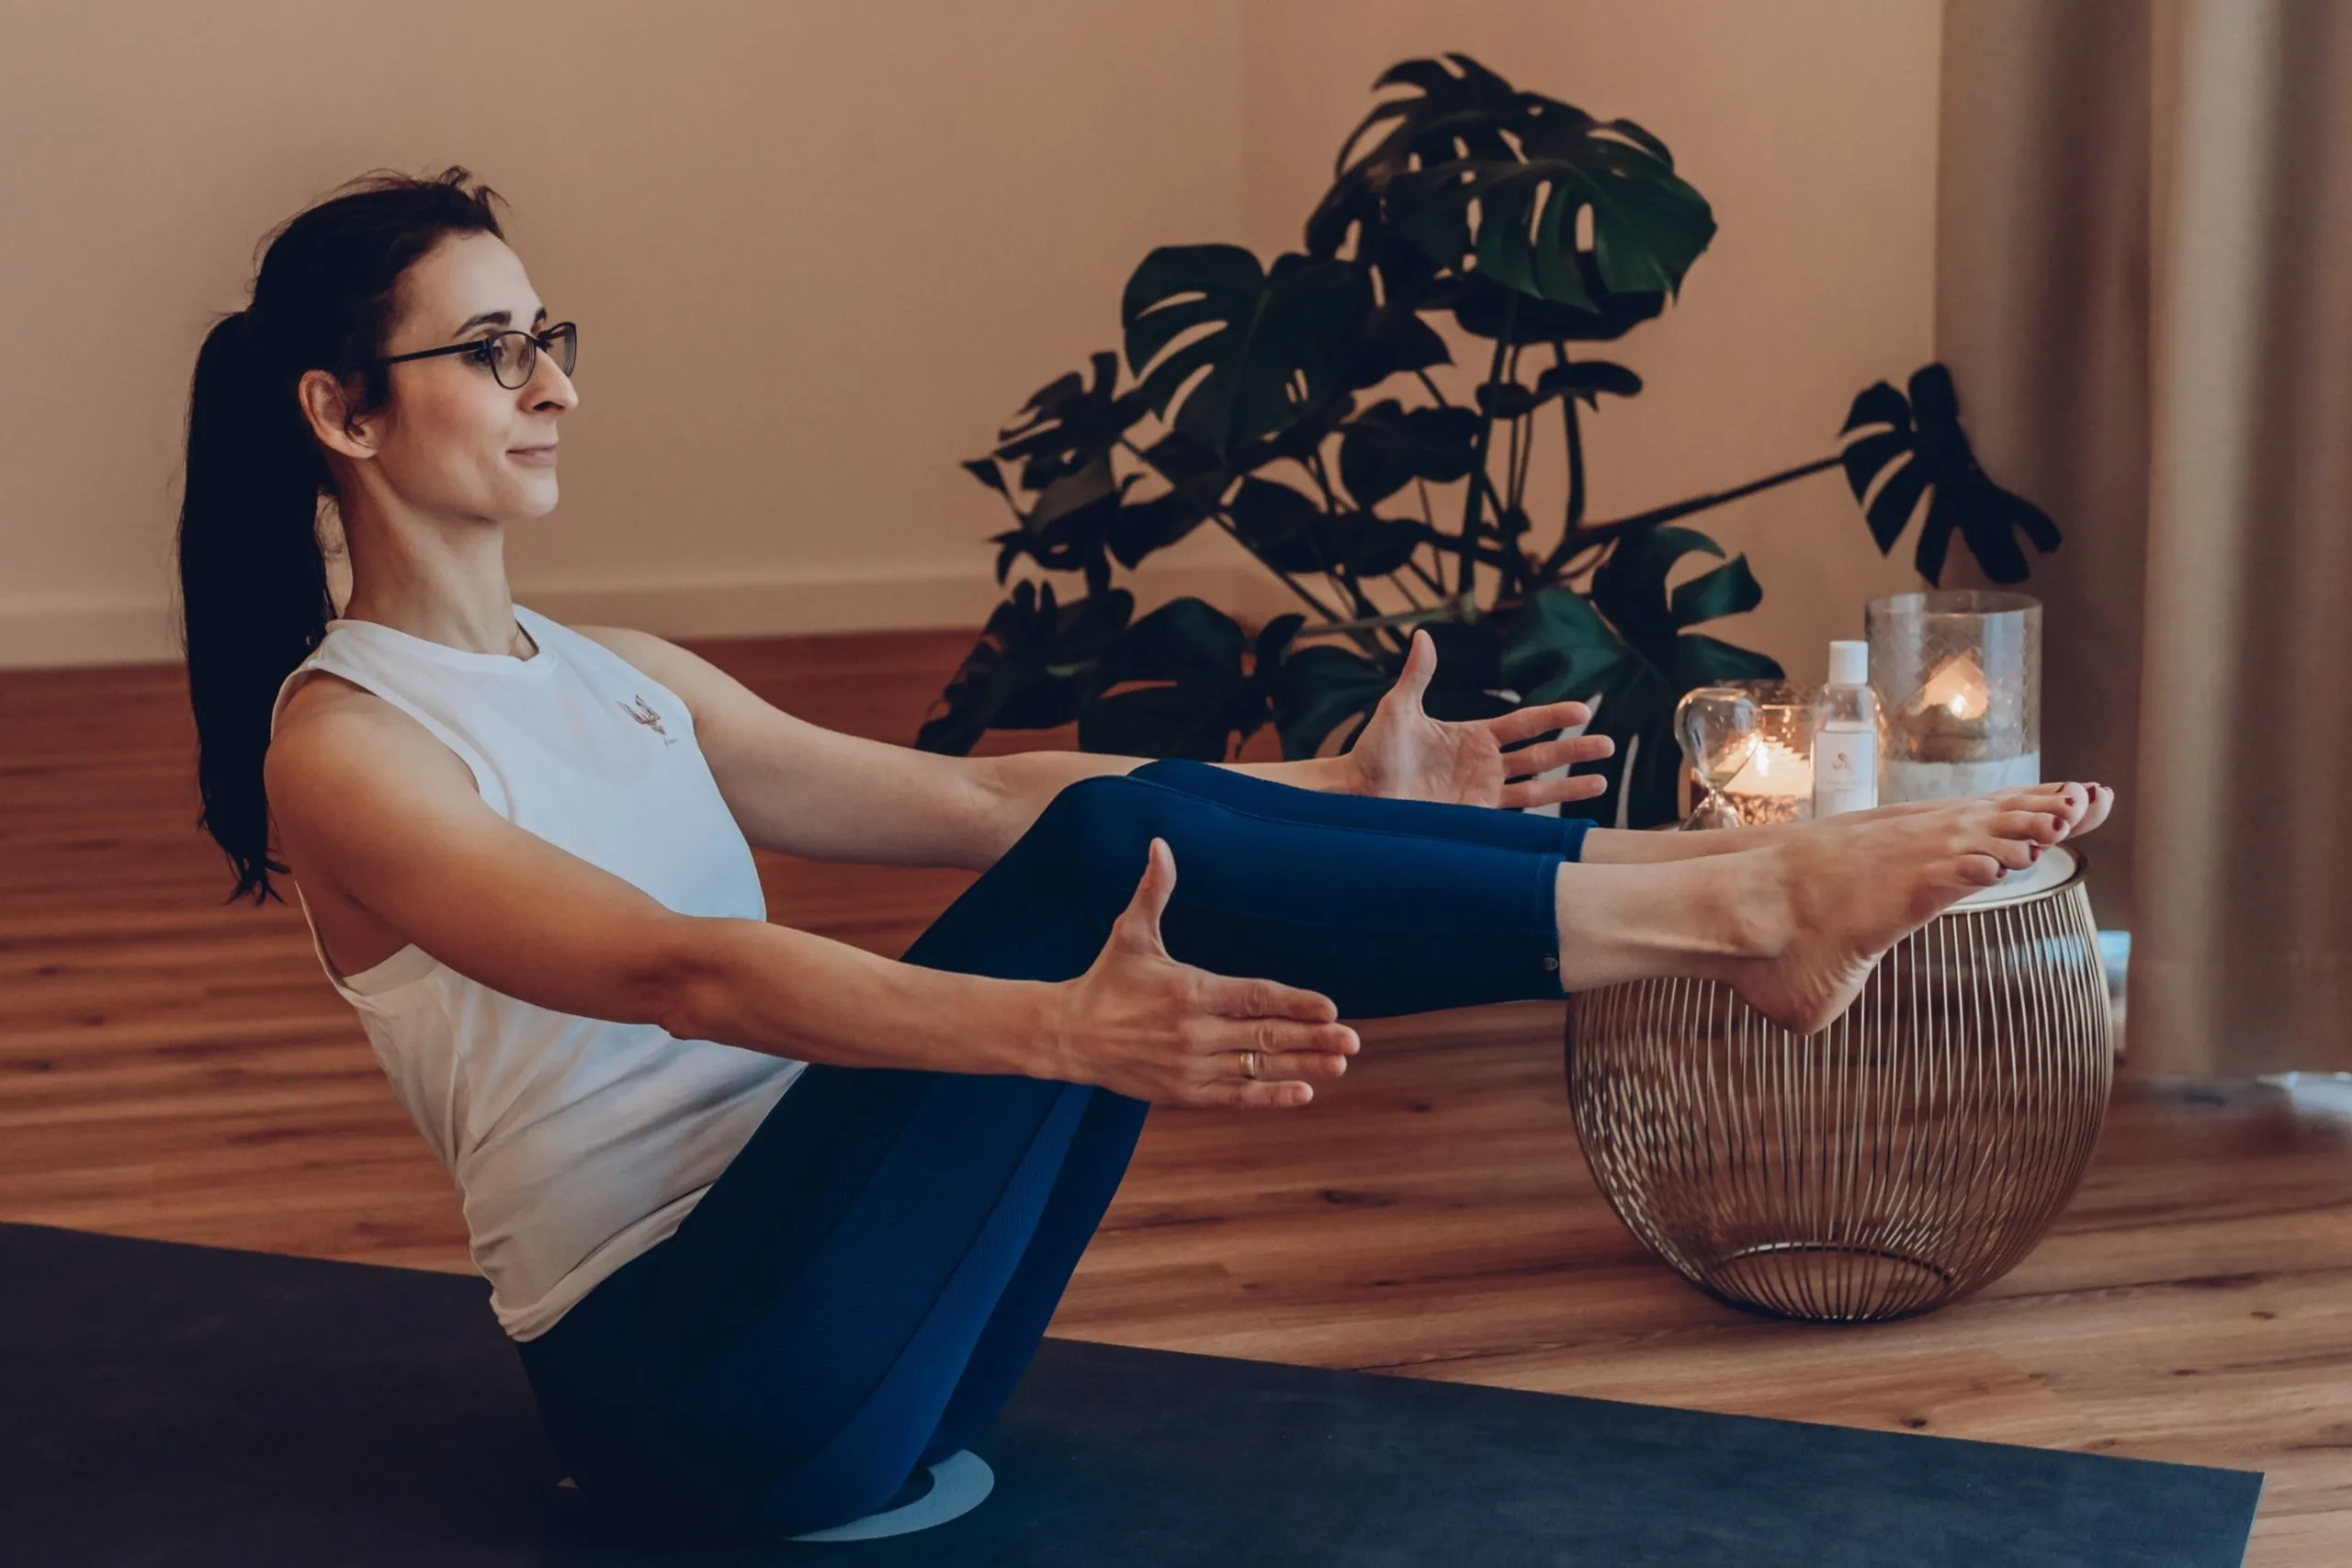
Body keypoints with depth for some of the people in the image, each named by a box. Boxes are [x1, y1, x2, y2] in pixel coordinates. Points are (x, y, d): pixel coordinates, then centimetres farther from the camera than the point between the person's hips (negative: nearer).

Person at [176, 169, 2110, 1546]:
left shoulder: (611, 676, 17)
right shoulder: (337, 750, -8)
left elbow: (965, 796, 14)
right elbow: (677, 972, -24)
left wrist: (1332, 794, 4)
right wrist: (1061, 1031, -38)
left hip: (819, 1276, 7)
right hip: (689, 1393, -7)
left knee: (1141, 833, -14)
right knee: (1117, 849, -23)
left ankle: (1734, 884, -16)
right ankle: (1736, 901, -21)